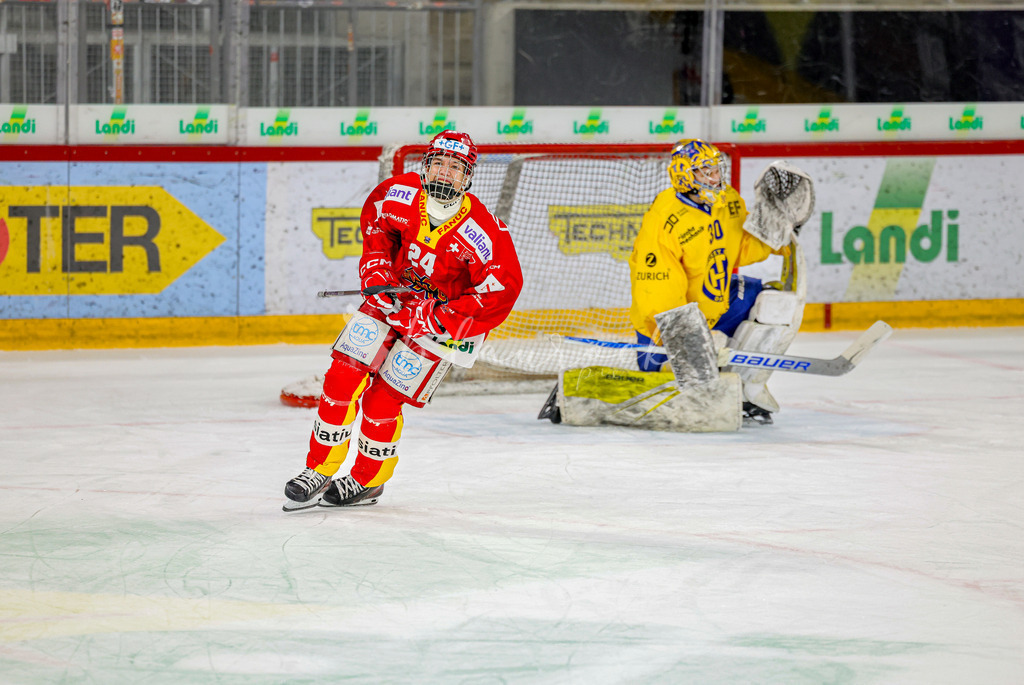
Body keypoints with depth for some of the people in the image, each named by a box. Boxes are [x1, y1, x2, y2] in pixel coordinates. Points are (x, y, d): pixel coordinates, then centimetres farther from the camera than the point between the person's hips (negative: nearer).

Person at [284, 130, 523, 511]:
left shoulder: (483, 232, -27)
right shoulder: (398, 195, -15)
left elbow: (501, 291, -26)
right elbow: (374, 221, 8)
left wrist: (437, 318, -28)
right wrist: (376, 272, -5)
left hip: (442, 321, -4)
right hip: (390, 298, 4)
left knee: (381, 401, -6)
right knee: (343, 378, -7)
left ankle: (368, 482, 18)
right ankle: (320, 470, 7)